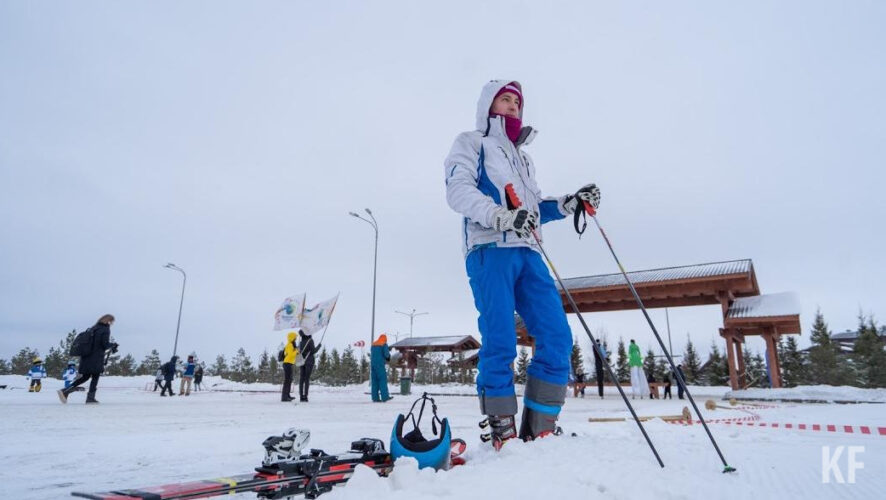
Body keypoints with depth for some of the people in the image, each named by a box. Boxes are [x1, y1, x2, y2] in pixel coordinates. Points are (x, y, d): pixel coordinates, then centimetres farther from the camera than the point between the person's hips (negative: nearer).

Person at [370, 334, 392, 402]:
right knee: (383, 379, -4)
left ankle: (375, 398, 4)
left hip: (372, 363, 6)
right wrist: (389, 355, 12)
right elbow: (386, 354, -11)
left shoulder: (373, 344, 16)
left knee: (374, 380, 6)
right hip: (380, 364, -6)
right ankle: (385, 397, -8)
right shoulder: (384, 344, -3)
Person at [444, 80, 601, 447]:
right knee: (500, 343, -13)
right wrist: (501, 216, -21)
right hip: (489, 249, -6)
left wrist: (569, 204, 11)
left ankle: (538, 431, -1)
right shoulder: (471, 142, 14)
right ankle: (503, 435, -6)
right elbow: (458, 190, -4)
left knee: (557, 338, -7)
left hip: (527, 253, 6)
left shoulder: (521, 157, 34)